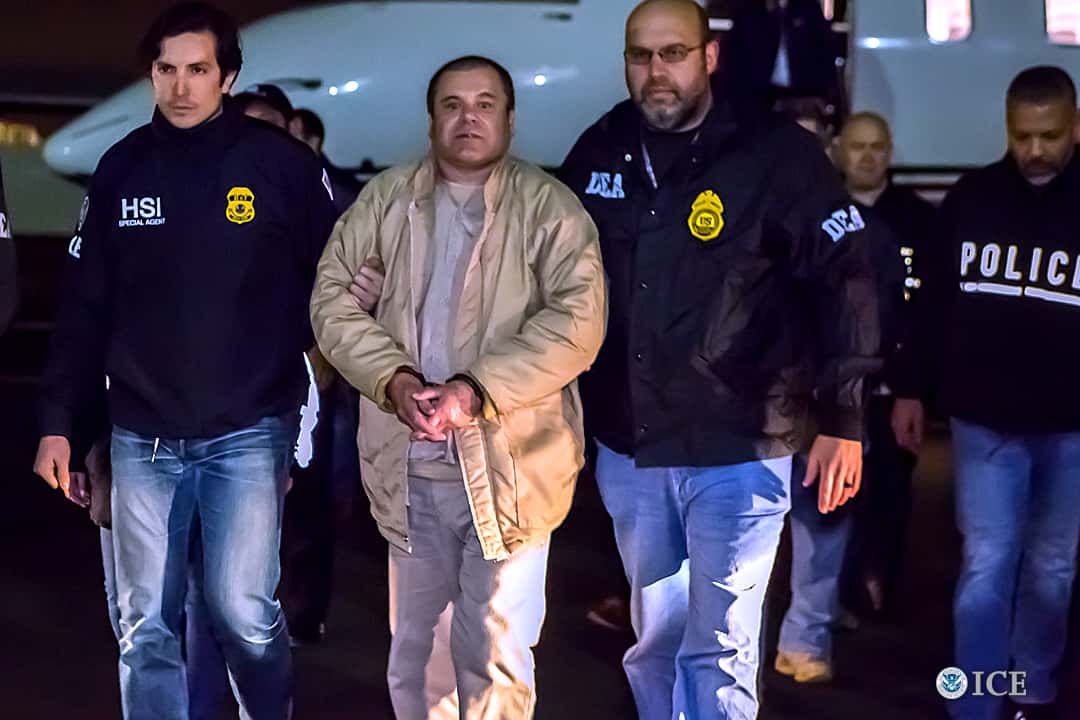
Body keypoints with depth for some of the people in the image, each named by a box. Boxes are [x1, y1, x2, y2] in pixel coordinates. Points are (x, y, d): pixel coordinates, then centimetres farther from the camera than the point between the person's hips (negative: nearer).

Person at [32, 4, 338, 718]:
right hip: (142, 437, 3)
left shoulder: (283, 164, -4)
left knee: (243, 611, -3)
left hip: (248, 433, -3)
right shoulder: (122, 168, 6)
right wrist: (59, 421, 6)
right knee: (145, 626, 6)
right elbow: (86, 307, 9)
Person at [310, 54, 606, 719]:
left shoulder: (549, 207, -4)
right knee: (412, 649, 17)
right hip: (410, 466, 4)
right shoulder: (387, 199, 7)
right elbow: (334, 293, 4)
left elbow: (577, 320, -14)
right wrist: (392, 377, -13)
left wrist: (477, 389, -22)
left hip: (507, 467, -3)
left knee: (496, 657, 4)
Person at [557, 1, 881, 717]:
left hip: (736, 449, -4)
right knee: (655, 638, 18)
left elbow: (844, 280, -9)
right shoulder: (599, 154, 4)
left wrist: (842, 420, -12)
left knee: (720, 648, -1)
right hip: (627, 449, 5)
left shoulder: (775, 155, -10)